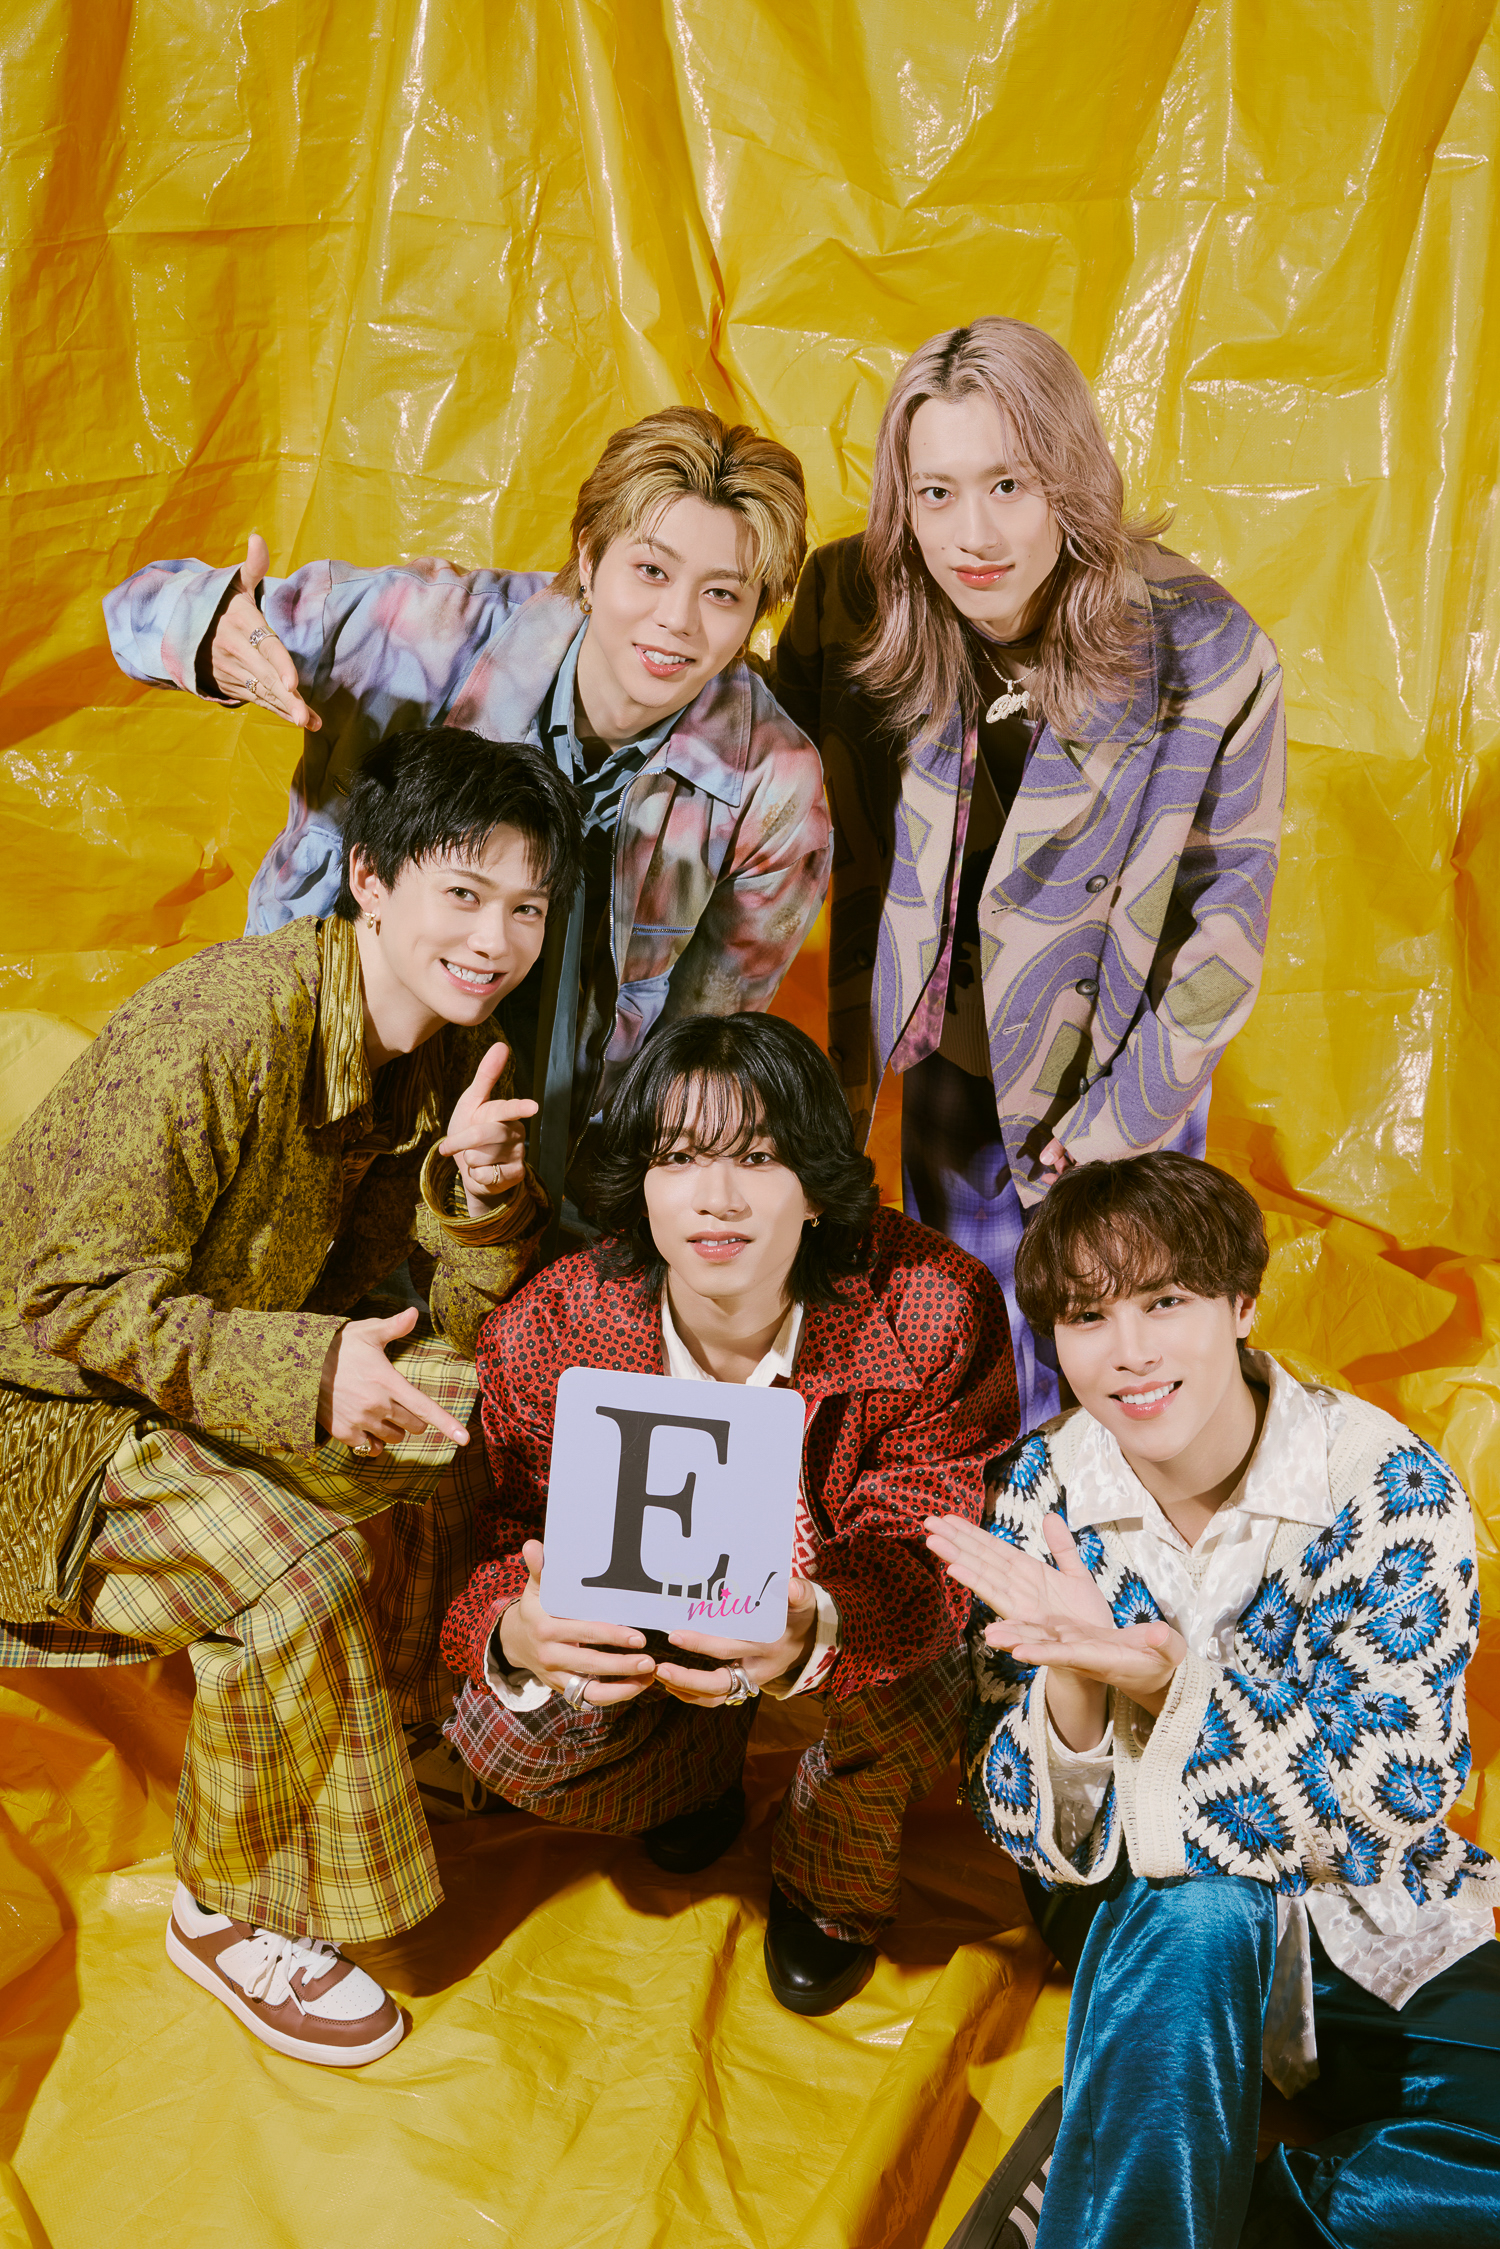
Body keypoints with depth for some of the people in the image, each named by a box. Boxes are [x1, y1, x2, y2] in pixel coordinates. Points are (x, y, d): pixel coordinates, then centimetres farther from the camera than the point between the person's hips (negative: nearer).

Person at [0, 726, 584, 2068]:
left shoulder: (449, 1046, -4)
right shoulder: (228, 1028, -30)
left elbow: (476, 1318, -3)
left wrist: (476, 1188, -24)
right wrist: (307, 1373, -38)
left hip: (243, 1372, 8)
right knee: (292, 1564, -26)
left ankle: (400, 1743, 20)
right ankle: (235, 1914, -2)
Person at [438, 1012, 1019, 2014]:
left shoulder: (932, 1307, -31)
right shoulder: (547, 1330, -25)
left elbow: (920, 1560, -31)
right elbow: (518, 1542, -21)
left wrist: (811, 1632, -55)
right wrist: (515, 1633, -49)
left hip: (852, 1615, -1)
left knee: (914, 1675, -33)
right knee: (507, 1741, -19)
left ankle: (835, 1884, 6)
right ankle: (698, 1769, 20)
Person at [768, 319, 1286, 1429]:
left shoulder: (1207, 653, -20)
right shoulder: (853, 606, -15)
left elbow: (1222, 924, -11)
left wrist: (1115, 1130, -9)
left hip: (1122, 1078, -2)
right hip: (948, 1066, 2)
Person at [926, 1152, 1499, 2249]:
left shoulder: (1391, 1487, -17)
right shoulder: (1038, 1499, -11)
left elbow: (1388, 1801, -20)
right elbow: (1031, 1834, -9)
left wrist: (1168, 1683, -35)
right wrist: (1074, 1681, -32)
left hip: (1388, 1938, 1)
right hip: (1153, 1924, -1)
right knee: (1198, 1915, -35)